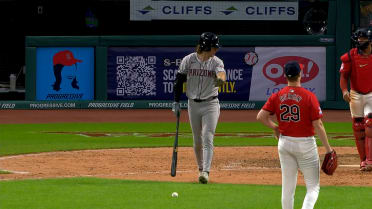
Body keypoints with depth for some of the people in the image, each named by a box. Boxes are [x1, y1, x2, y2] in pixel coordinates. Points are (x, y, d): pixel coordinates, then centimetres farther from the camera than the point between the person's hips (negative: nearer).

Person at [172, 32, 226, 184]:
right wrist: (176, 102, 2)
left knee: (207, 138, -13)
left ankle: (206, 171, -19)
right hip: (193, 104, 2)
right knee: (197, 140, 10)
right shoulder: (188, 60, -4)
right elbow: (179, 81, 3)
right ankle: (201, 168, 27)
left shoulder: (216, 62, -6)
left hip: (210, 104, -2)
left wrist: (221, 79, -52)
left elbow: (221, 73, -28)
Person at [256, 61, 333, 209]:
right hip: (305, 143, -4)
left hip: (284, 143, 4)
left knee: (287, 186, 13)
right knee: (313, 186, 3)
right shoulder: (309, 97, -13)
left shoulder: (277, 96, -2)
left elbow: (260, 116, -5)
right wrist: (327, 147, -6)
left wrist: (274, 127, 13)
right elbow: (317, 125, -13)